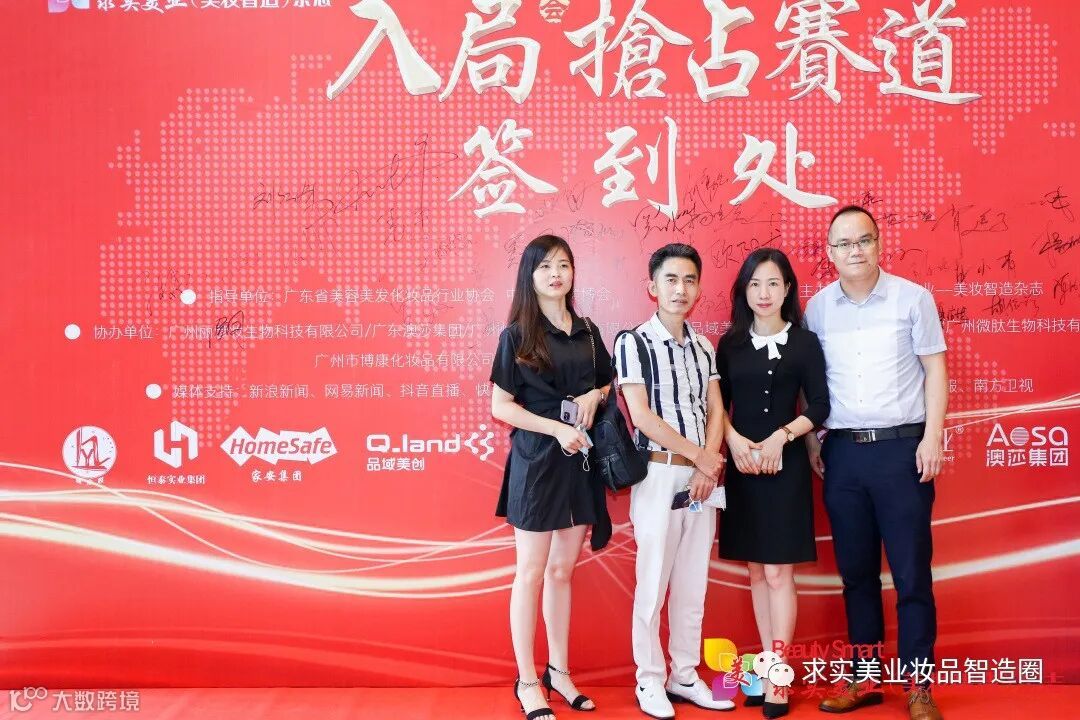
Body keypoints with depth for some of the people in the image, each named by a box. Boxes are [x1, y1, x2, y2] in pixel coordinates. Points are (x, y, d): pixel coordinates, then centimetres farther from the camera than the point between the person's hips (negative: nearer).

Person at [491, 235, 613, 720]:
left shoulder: (587, 333, 9)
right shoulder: (517, 335, -5)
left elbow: (608, 386, 19)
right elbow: (501, 407, -9)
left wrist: (595, 396, -4)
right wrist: (557, 429, -18)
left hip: (580, 460, 5)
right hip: (536, 460, -4)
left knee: (563, 570, 12)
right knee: (532, 572, 2)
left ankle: (559, 671, 24)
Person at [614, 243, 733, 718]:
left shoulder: (703, 348, 12)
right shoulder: (634, 342, -6)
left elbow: (715, 411, 7)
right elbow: (641, 416, -12)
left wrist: (709, 464, -9)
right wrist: (698, 455, -9)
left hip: (702, 475, 5)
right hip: (660, 474, -5)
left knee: (694, 582, 11)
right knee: (653, 582, 1)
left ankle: (685, 676, 22)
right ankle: (650, 681, 13)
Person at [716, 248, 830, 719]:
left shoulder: (804, 342, 0)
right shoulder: (730, 343, 7)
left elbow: (819, 407, -3)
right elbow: (718, 404, 7)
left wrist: (780, 437, -15)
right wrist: (734, 440, -11)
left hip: (786, 465, -3)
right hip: (741, 465, 3)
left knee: (778, 572, -4)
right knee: (756, 572, 8)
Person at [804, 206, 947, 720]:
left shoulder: (912, 298, -1)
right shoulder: (817, 307, 6)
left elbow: (935, 370, 0)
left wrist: (933, 437, -8)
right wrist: (810, 439, 6)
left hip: (902, 448, -3)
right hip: (842, 451, 3)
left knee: (911, 572, 1)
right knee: (855, 570, 10)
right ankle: (865, 677, 22)